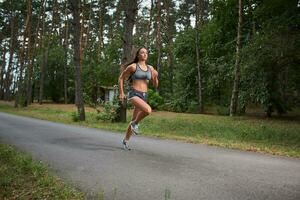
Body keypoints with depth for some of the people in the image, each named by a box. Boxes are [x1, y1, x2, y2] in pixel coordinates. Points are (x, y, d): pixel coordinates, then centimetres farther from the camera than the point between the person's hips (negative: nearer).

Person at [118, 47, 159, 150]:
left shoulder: (150, 68, 10)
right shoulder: (133, 66, -4)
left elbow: (155, 85, 11)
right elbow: (121, 78, 5)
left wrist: (155, 76, -10)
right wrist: (121, 93, 0)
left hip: (144, 96, 6)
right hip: (134, 94, -6)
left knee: (134, 120, 13)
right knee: (148, 110, -32)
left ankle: (125, 140, 34)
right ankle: (135, 123, -3)